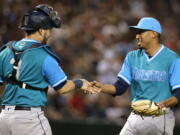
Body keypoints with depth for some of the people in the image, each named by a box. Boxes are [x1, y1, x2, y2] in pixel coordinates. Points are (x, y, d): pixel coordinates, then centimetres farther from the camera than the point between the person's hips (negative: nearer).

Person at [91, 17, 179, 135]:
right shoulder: (132, 57, 9)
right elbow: (120, 87, 4)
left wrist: (162, 105, -26)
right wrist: (101, 86, -14)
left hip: (162, 118, -4)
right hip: (137, 116, 4)